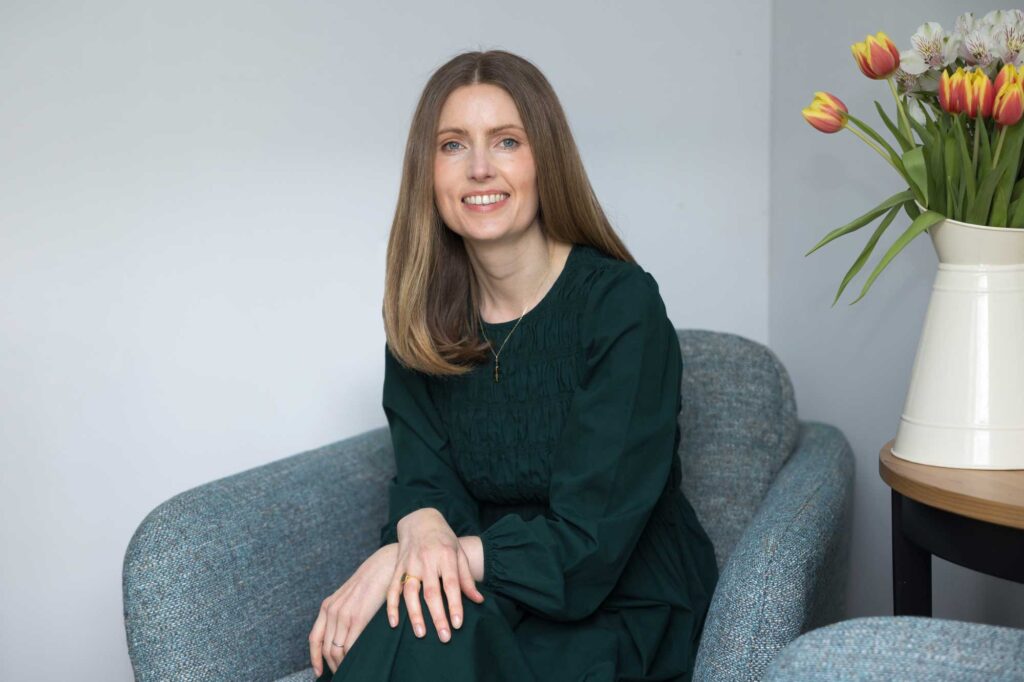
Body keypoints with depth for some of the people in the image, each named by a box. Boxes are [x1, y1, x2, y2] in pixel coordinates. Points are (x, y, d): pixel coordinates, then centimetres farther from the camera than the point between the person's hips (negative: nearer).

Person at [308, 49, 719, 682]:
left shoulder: (623, 304, -16)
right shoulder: (421, 315, 1)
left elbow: (584, 545, -20)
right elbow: (425, 479, -4)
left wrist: (398, 558, -25)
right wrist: (423, 526, -29)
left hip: (622, 610, -4)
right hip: (499, 597, 4)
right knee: (407, 622, -29)